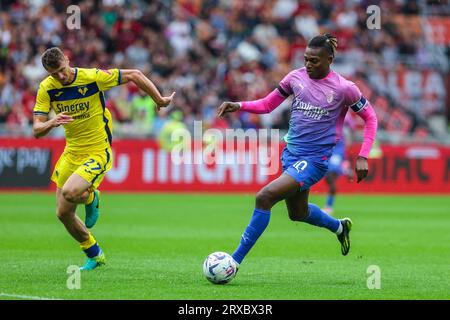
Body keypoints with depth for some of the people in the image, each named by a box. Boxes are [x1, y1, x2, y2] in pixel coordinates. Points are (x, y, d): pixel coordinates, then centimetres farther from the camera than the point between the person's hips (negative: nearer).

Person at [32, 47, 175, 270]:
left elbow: (134, 75, -8)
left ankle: (91, 198, 8)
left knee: (70, 192, -30)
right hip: (71, 152, 5)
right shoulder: (46, 88, -8)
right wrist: (52, 123, -34)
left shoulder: (92, 77, -19)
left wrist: (160, 100, -1)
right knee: (63, 213, 7)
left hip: (98, 152, -5)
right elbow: (36, 130, -12)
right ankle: (94, 256, 30)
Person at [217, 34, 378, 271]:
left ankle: (235, 261, -18)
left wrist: (362, 157, -7)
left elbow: (370, 118, 1)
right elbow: (267, 104, 10)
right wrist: (239, 106, -7)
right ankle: (339, 227, 54)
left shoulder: (343, 88, -10)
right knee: (297, 213, 22)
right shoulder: (296, 77, 1)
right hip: (291, 152, 6)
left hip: (314, 160, -6)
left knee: (264, 197, -22)